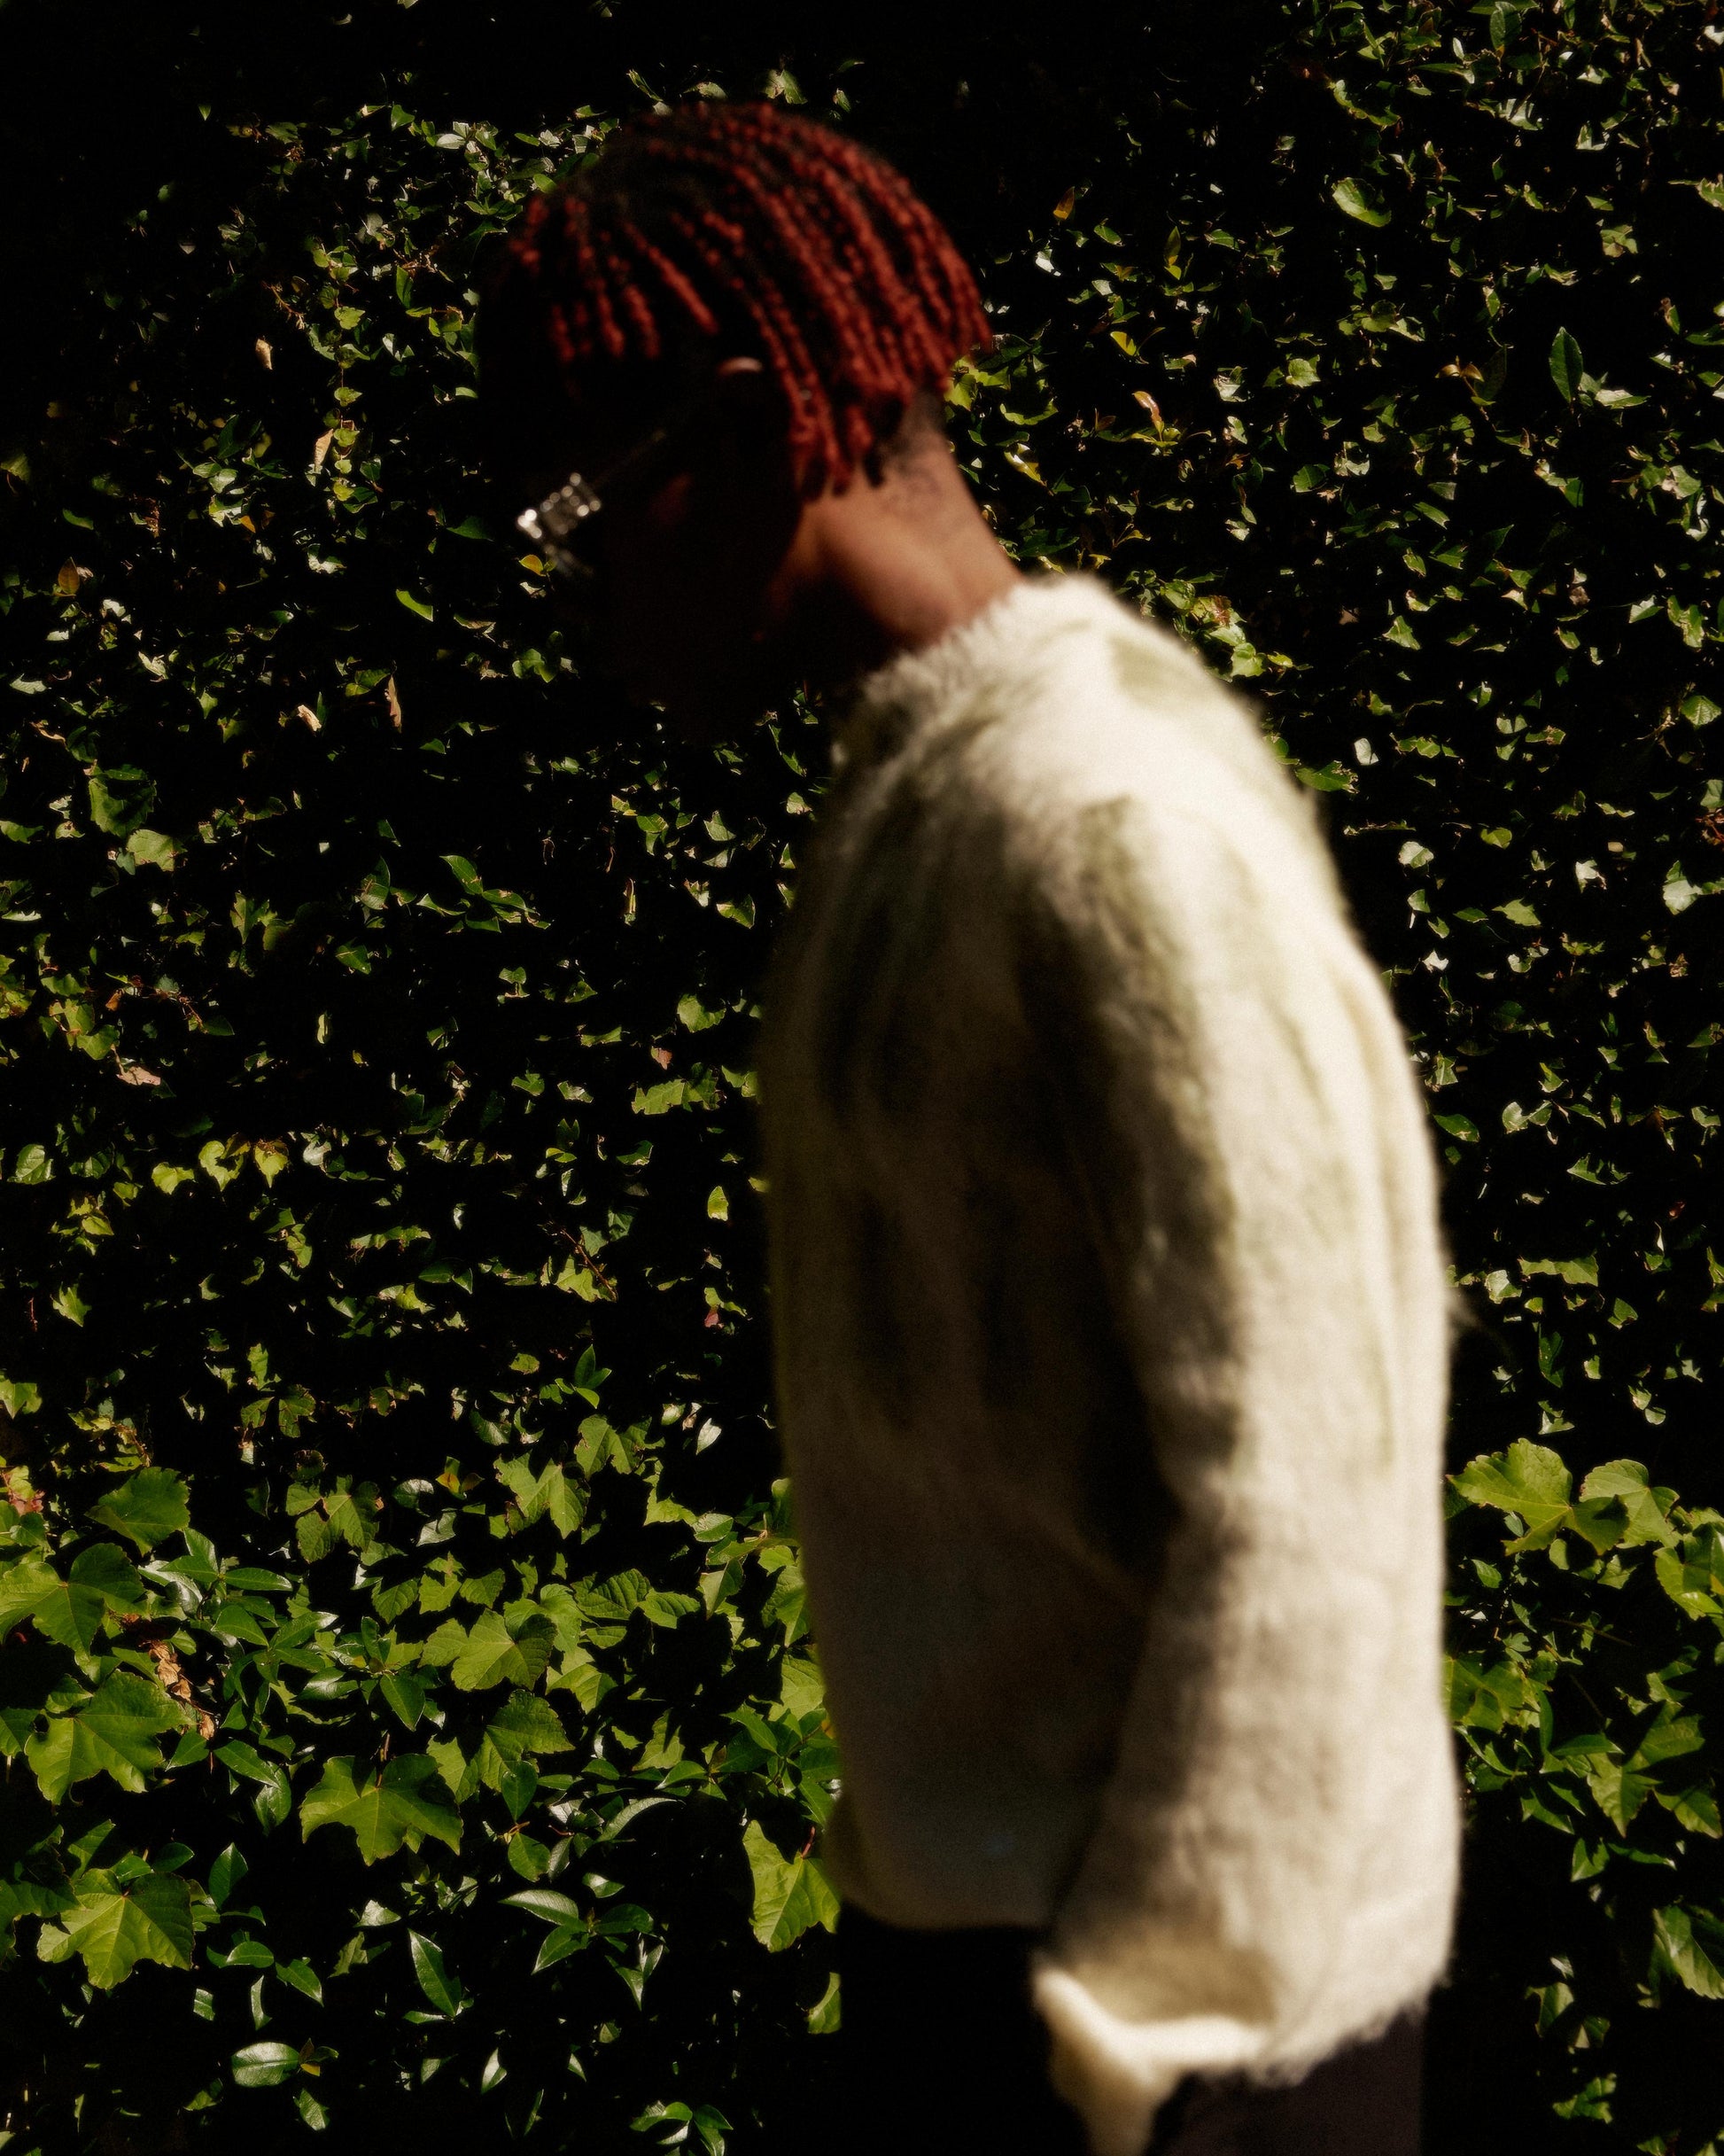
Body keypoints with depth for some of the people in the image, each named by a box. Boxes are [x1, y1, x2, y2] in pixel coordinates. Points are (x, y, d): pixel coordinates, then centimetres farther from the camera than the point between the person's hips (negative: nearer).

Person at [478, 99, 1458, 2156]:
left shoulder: (1119, 830, -19)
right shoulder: (916, 798, 9)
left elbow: (1299, 1512, -22)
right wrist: (914, 1861, 17)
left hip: (1168, 1976, -8)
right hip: (976, 1911, 8)